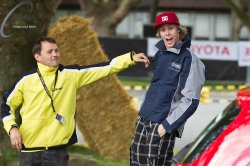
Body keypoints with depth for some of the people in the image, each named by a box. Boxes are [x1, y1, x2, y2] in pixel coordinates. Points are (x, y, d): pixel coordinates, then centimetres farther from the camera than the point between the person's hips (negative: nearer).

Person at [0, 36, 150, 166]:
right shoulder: (27, 80, -1)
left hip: (58, 150, 0)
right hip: (30, 149, 0)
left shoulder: (71, 75, 1)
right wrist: (12, 128, -5)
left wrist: (131, 58, -10)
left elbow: (104, 69, -3)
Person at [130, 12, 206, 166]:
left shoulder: (189, 59, -10)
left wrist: (167, 125, -16)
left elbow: (190, 101, -14)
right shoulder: (160, 54, 11)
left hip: (162, 124, -7)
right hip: (144, 119, 7)